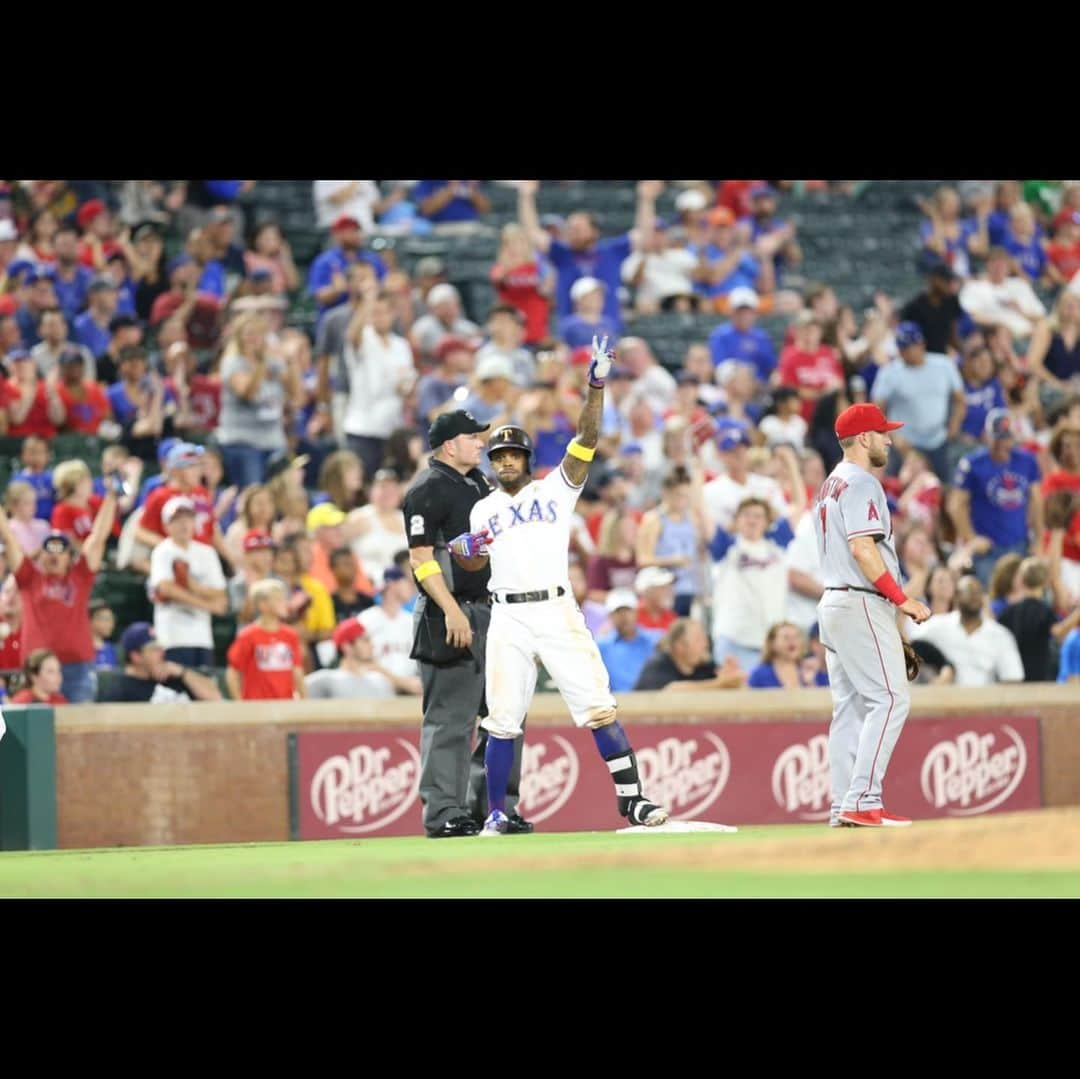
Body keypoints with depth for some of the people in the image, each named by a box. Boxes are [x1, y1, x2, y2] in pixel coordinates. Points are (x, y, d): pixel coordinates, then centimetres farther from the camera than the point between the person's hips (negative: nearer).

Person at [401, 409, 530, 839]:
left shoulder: (479, 483, 18)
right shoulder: (428, 490, -9)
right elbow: (421, 558, -16)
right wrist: (452, 612, -24)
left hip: (492, 612, 9)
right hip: (451, 616, -9)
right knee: (450, 719, -7)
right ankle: (444, 814, -5)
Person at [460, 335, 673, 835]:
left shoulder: (556, 489, 10)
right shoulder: (484, 509, 18)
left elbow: (586, 440, 0)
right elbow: (476, 563, 13)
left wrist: (596, 387, -12)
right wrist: (466, 550, -11)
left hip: (557, 612, -2)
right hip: (507, 619, 2)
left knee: (597, 706, -8)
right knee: (502, 721, 0)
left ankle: (630, 796, -5)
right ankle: (496, 814, 9)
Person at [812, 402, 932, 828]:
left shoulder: (829, 486, 20)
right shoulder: (861, 484, -11)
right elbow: (862, 549, -21)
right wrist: (902, 600, -19)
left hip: (832, 602, 10)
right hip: (862, 603, -10)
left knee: (850, 706, 9)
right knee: (890, 698, -12)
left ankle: (843, 807, 6)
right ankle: (863, 801, -19)